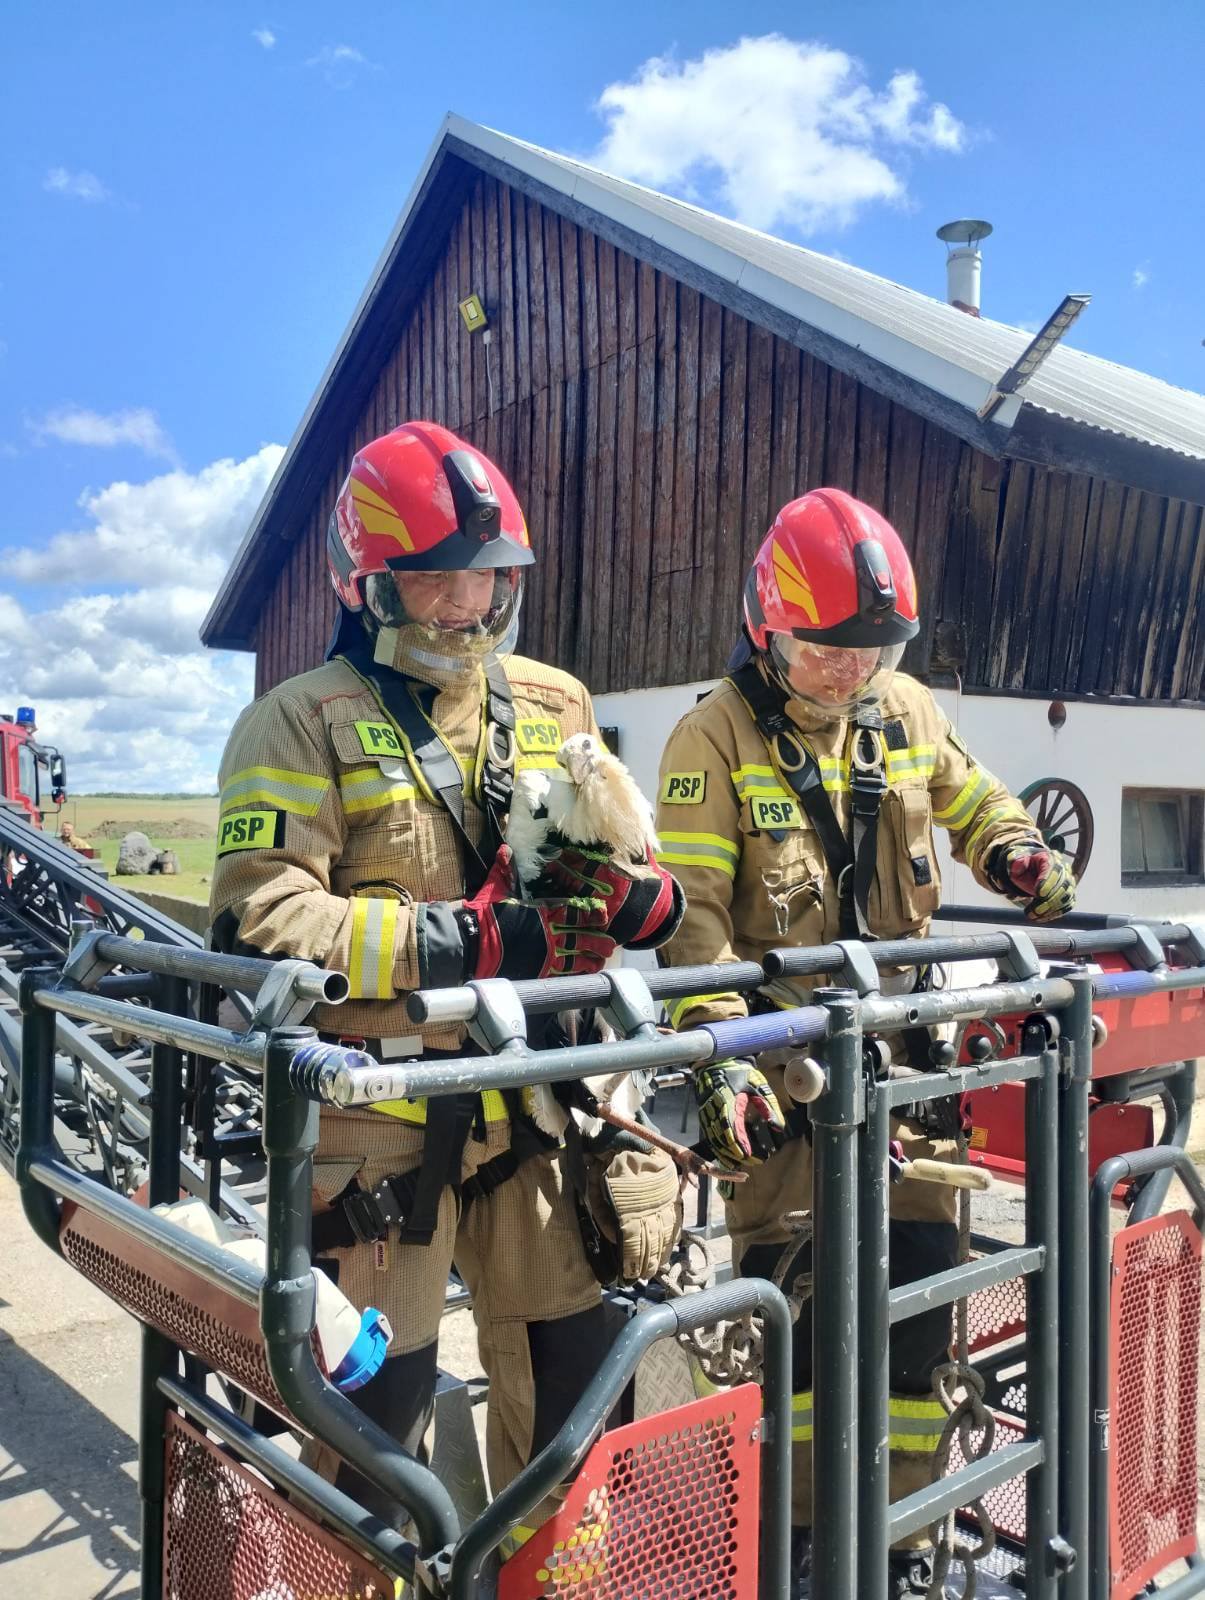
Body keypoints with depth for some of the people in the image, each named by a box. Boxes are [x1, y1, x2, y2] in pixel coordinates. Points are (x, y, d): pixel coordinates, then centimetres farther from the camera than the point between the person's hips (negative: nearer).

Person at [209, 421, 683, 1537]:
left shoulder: (556, 708, 11)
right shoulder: (303, 722, -4)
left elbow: (615, 880, 16)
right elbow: (261, 921, -17)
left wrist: (630, 895, -9)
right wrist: (475, 940, -22)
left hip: (535, 1103, 5)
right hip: (378, 1118, -4)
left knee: (575, 1369, 14)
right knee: (379, 1390, 7)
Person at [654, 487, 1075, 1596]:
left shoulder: (907, 711, 6)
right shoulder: (718, 735, -9)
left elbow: (972, 802, 22)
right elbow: (691, 913, -14)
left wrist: (1013, 850, 0)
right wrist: (721, 1052, -23)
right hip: (781, 1054, -4)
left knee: (924, 1272, 3)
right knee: (794, 1293, -1)